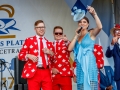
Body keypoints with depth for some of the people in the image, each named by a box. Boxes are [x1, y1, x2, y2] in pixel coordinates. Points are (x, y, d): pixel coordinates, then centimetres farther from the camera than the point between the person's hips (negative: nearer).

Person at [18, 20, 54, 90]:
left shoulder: (49, 43, 17)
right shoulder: (29, 40, 7)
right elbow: (20, 55, 4)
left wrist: (50, 53, 0)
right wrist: (29, 56, -15)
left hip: (47, 72, 3)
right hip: (33, 72, -3)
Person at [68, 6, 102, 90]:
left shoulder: (91, 33, 5)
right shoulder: (77, 36, 18)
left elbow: (100, 27, -16)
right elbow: (70, 48, 3)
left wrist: (94, 13, -20)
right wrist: (76, 35, 3)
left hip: (89, 64, -5)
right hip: (80, 66, 5)